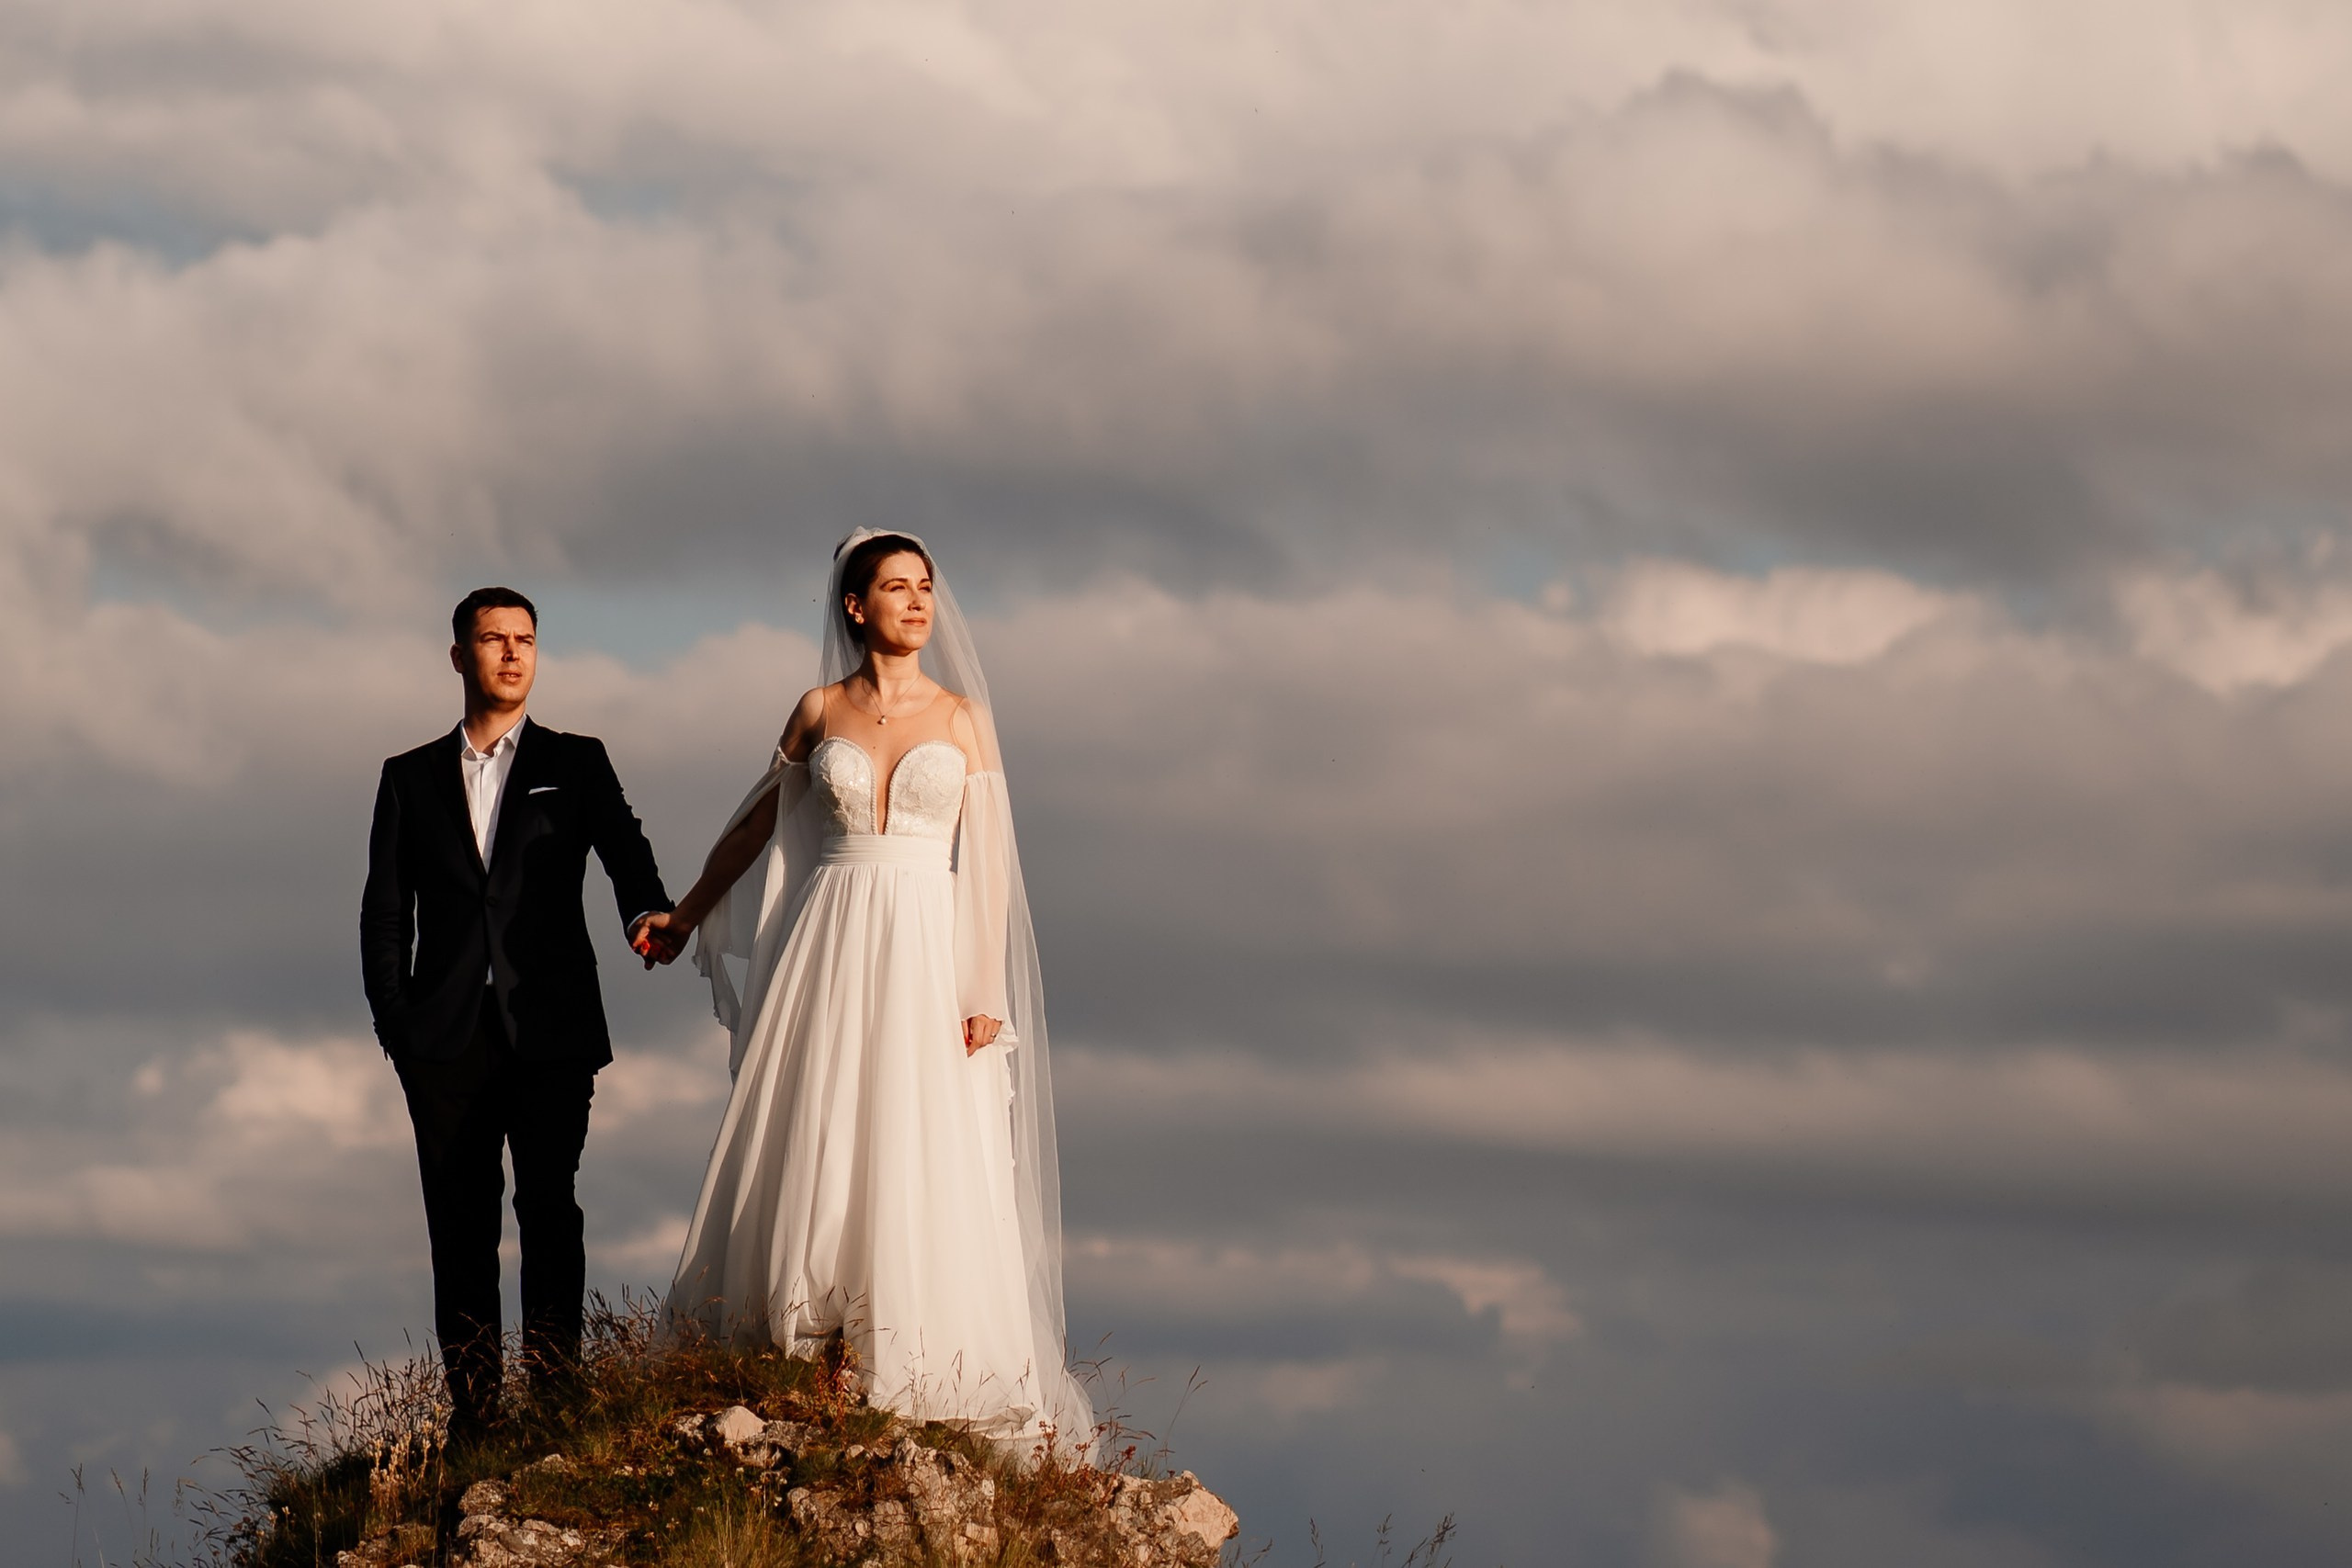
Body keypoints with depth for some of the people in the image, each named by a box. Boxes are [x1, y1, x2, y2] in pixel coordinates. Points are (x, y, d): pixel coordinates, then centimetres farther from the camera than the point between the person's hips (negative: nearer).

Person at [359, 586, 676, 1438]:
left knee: (550, 1210, -9)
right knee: (460, 1227, 1)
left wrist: (647, 913, -27)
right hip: (448, 1040, 2)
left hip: (550, 1029, -2)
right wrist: (396, 1024, 0)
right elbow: (385, 913, 12)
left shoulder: (576, 763, 11)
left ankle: (558, 1392, -8)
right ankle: (472, 1410, 2)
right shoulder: (411, 778, 15)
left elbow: (623, 845, -5)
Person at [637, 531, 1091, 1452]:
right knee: (815, 1155, -2)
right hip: (831, 946, 1)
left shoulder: (961, 715, 4)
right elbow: (757, 824, 21)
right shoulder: (821, 713, 7)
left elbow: (988, 858, 1)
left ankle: (922, 1375, -3)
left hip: (927, 953, -1)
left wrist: (985, 991, -7)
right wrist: (686, 915, 28)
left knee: (925, 1162, -6)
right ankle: (807, 1354, 2)